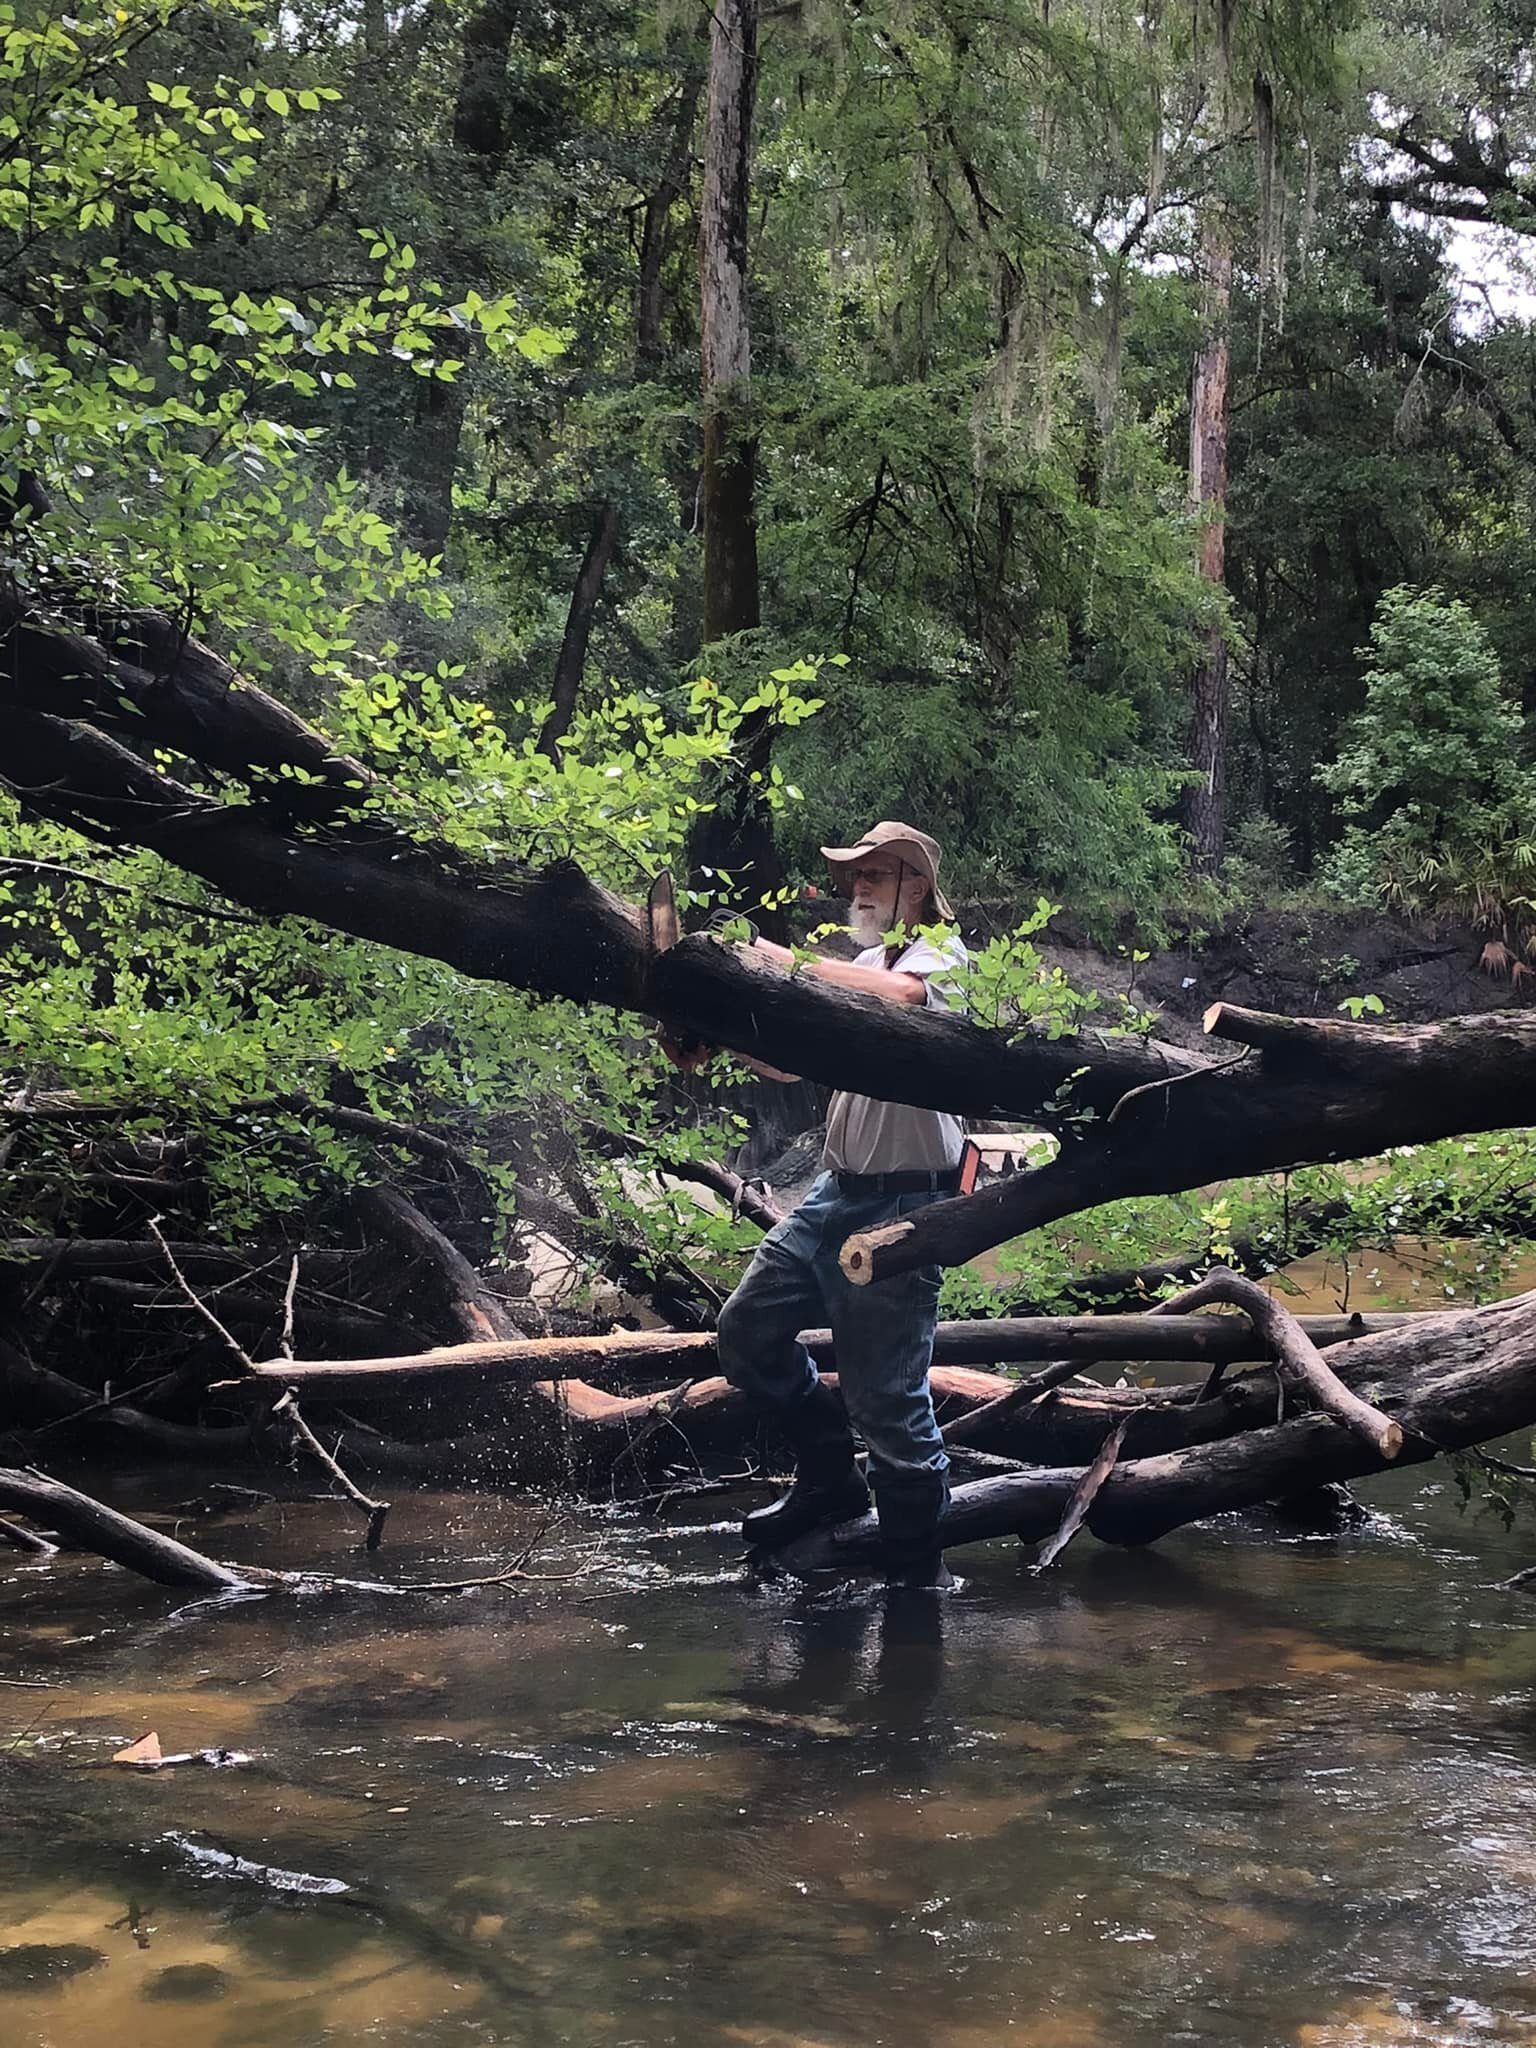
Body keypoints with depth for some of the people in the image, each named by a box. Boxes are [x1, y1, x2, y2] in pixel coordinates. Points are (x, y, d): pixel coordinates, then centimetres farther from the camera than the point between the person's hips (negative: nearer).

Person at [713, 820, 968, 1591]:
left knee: (884, 1394, -8)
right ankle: (830, 1480, 26)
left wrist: (786, 960, -30)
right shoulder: (861, 969, 19)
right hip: (838, 1191, 9)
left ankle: (917, 1568, 6)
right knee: (747, 1332, 11)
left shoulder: (939, 953, -8)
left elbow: (899, 996, -33)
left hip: (902, 1206, -9)